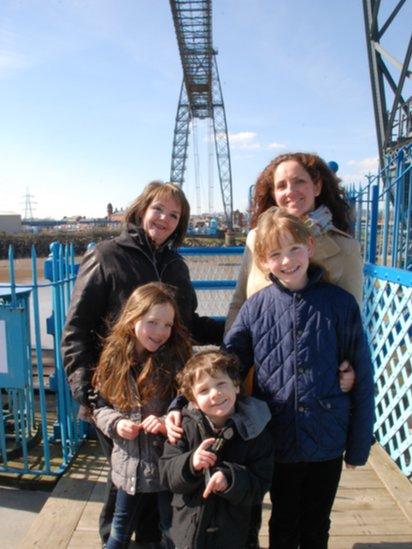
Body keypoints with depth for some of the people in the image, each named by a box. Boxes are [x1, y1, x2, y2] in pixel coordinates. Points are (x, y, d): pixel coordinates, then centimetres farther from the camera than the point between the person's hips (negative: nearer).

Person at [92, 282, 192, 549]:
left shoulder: (177, 359, -14)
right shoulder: (114, 358, -6)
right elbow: (99, 406, 4)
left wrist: (168, 423, -27)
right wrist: (115, 423, -14)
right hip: (129, 466, 3)